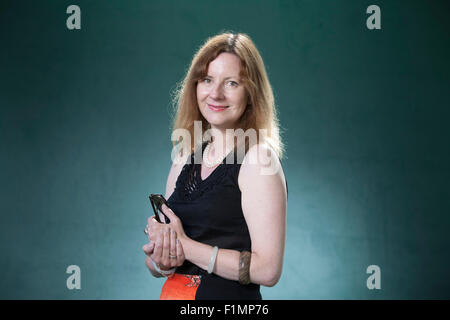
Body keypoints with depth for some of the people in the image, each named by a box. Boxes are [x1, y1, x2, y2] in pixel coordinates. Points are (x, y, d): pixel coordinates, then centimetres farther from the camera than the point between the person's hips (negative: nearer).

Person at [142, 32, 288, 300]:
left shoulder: (259, 158, -13)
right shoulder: (185, 159, 6)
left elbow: (268, 270, -20)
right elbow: (155, 264, 10)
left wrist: (184, 244, -16)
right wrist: (160, 261, -12)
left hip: (231, 296, -5)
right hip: (174, 293, 5)